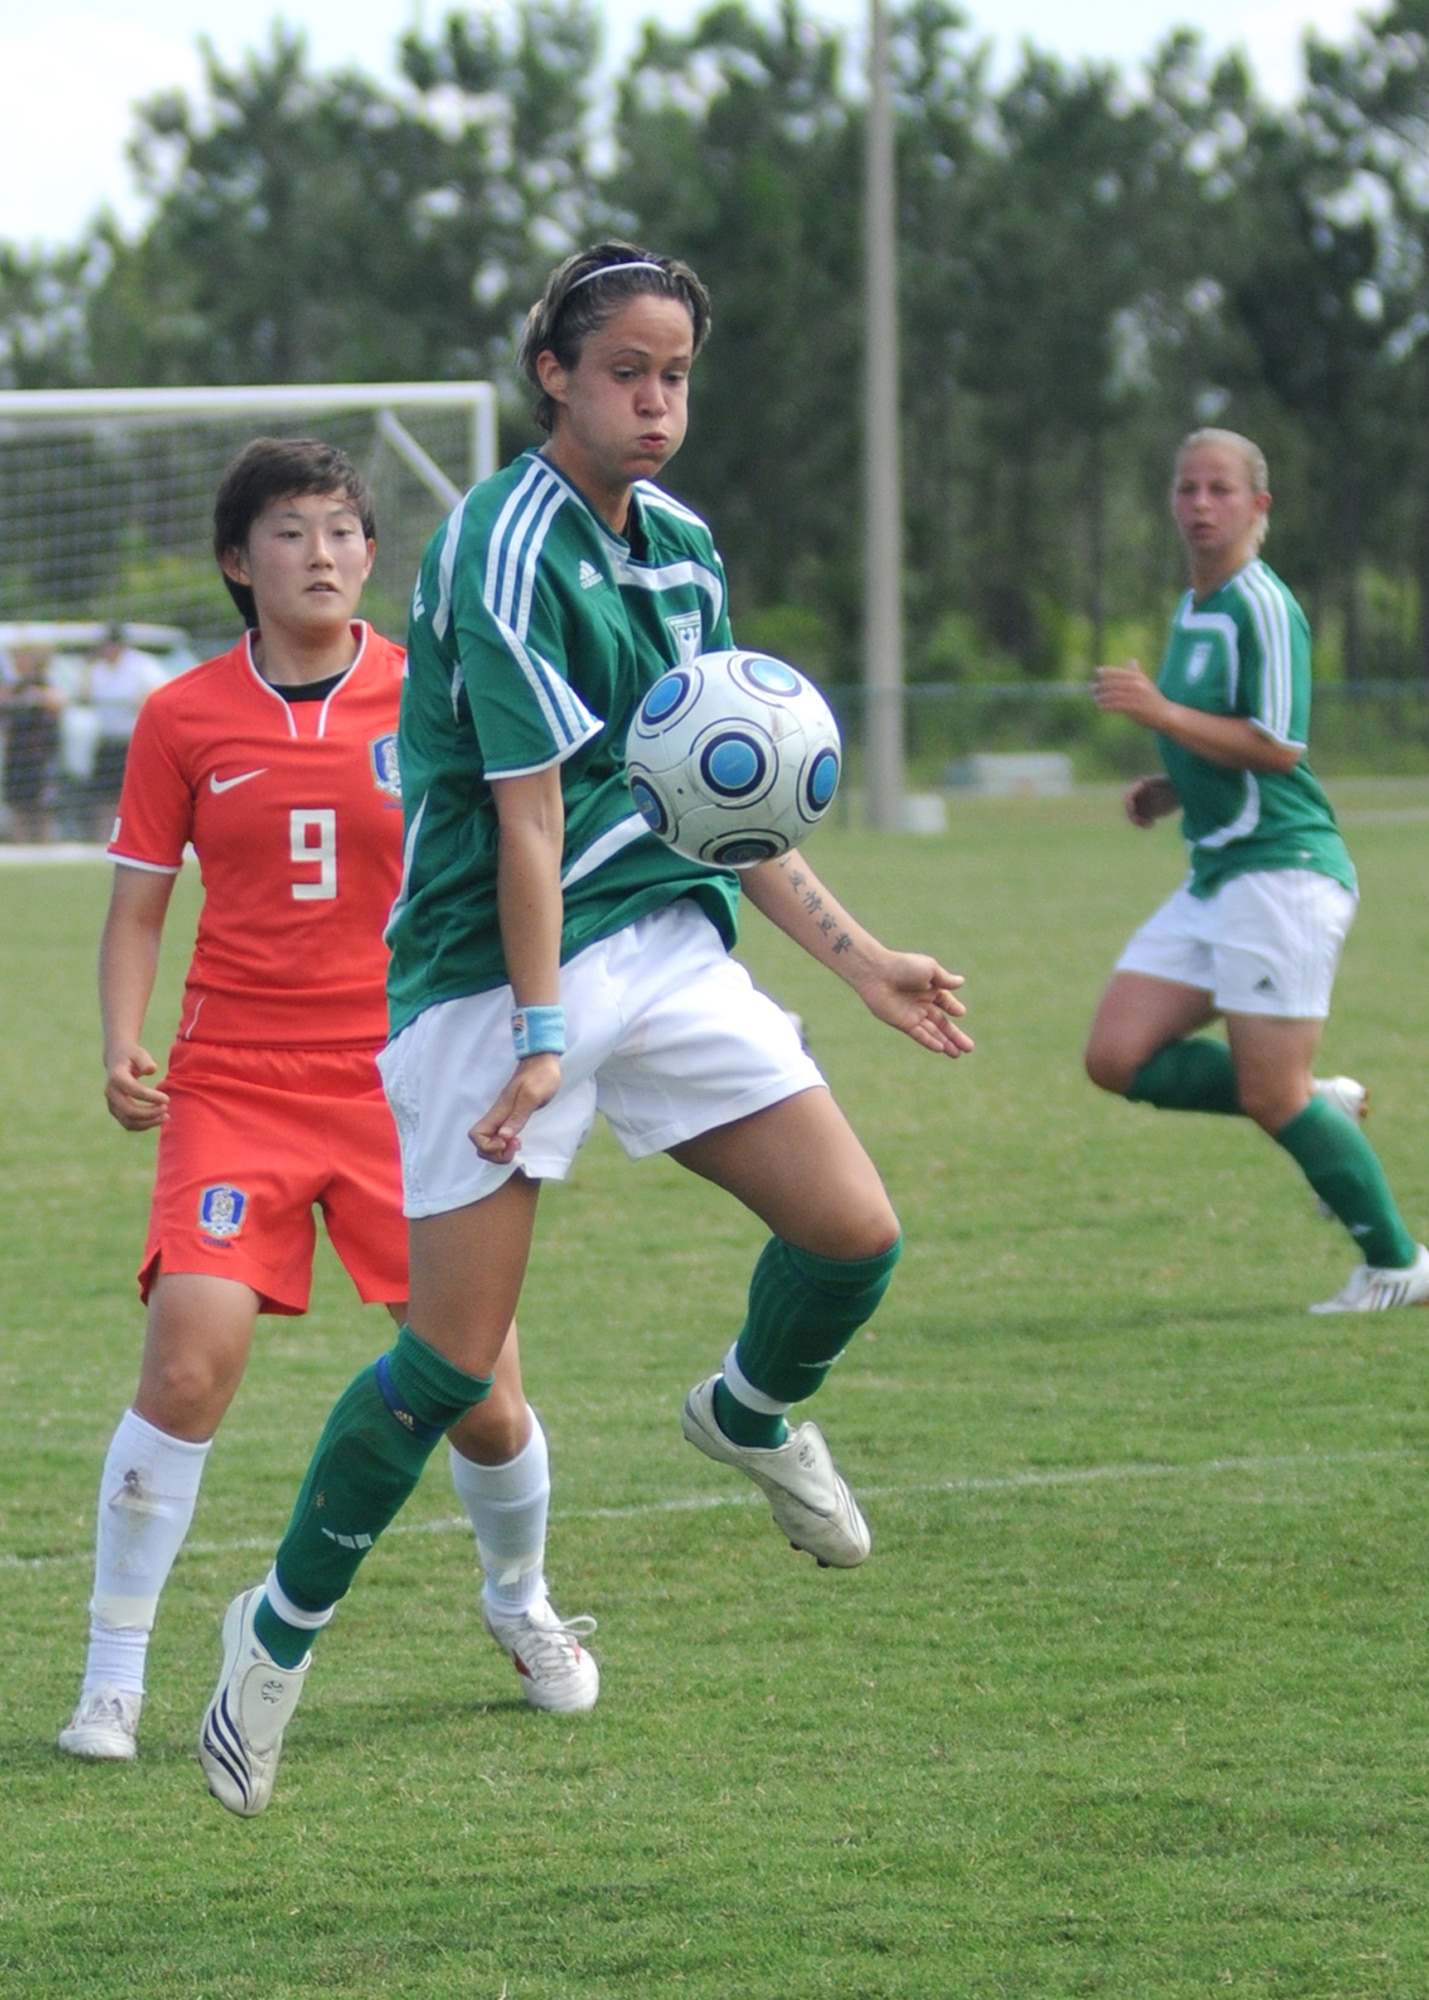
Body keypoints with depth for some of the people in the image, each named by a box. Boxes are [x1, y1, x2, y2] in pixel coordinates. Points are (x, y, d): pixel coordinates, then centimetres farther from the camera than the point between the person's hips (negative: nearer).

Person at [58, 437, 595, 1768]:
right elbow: (137, 907, 7)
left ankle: (518, 1602, 33)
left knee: (480, 1394, 0)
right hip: (235, 1083, -1)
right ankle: (111, 1678, -7)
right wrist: (123, 1049, -8)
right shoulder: (183, 720, 2)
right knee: (189, 1360, -19)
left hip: (402, 1081, 1)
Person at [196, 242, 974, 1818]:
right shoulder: (503, 550, -14)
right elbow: (529, 817, -17)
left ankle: (749, 1415, 25)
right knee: (454, 1358, -8)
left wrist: (855, 956, 16)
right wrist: (543, 1035, -19)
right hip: (491, 976, -7)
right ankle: (283, 1625, 12)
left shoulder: (681, 548, 11)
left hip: (666, 947, 7)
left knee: (853, 1233, -8)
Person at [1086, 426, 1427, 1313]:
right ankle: (1323, 1107, 11)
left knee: (1272, 1096, -8)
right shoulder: (1193, 609, 17)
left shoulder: (1262, 606, -12)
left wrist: (1161, 711, -21)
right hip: (1216, 875, 9)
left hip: (1284, 868, -9)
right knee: (1117, 1056, -1)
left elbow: (1277, 747, -21)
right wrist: (1170, 791, 13)